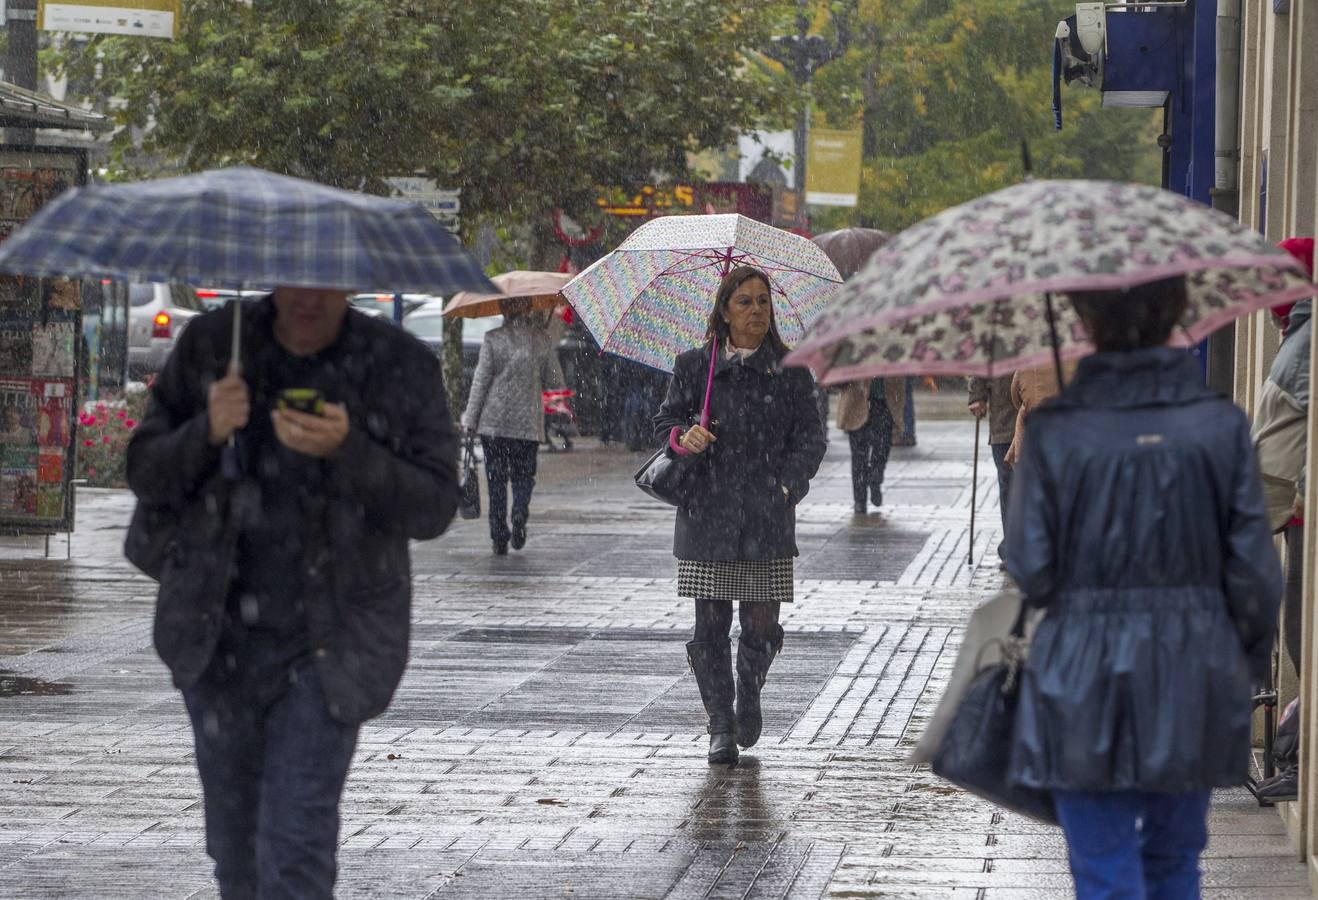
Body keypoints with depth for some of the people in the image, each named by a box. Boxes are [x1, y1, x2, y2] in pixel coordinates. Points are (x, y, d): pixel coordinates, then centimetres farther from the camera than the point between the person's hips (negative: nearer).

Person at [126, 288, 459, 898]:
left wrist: (347, 451, -27)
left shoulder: (403, 366, -7)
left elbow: (433, 507, -10)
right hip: (221, 632, 3)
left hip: (327, 642, -3)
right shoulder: (209, 345, -2)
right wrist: (207, 432, -22)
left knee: (296, 846, -10)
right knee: (234, 832, 15)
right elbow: (146, 475, -1)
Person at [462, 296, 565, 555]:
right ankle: (520, 514, -15)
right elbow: (555, 383, 3)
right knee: (523, 474, 13)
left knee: (496, 479, 7)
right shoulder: (544, 338, -1)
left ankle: (499, 537, 3)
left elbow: (480, 381, -4)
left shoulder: (493, 339, -6)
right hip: (529, 421, 1)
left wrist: (471, 419, 2)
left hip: (494, 421, -1)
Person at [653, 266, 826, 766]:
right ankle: (720, 725, 11)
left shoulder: (789, 371, 6)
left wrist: (787, 486, -7)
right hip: (707, 513, 0)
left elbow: (809, 437, 6)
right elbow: (665, 421, 10)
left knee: (762, 626, -2)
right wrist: (683, 438, -12)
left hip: (767, 518, 0)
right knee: (710, 626, -1)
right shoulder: (693, 366, 7)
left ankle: (749, 696, 28)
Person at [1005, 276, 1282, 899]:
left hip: (1084, 681, -2)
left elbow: (1032, 574, -9)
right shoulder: (1221, 426, -5)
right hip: (1195, 681, 2)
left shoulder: (1053, 432, -10)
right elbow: (1254, 574, -4)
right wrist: (1249, 667, 12)